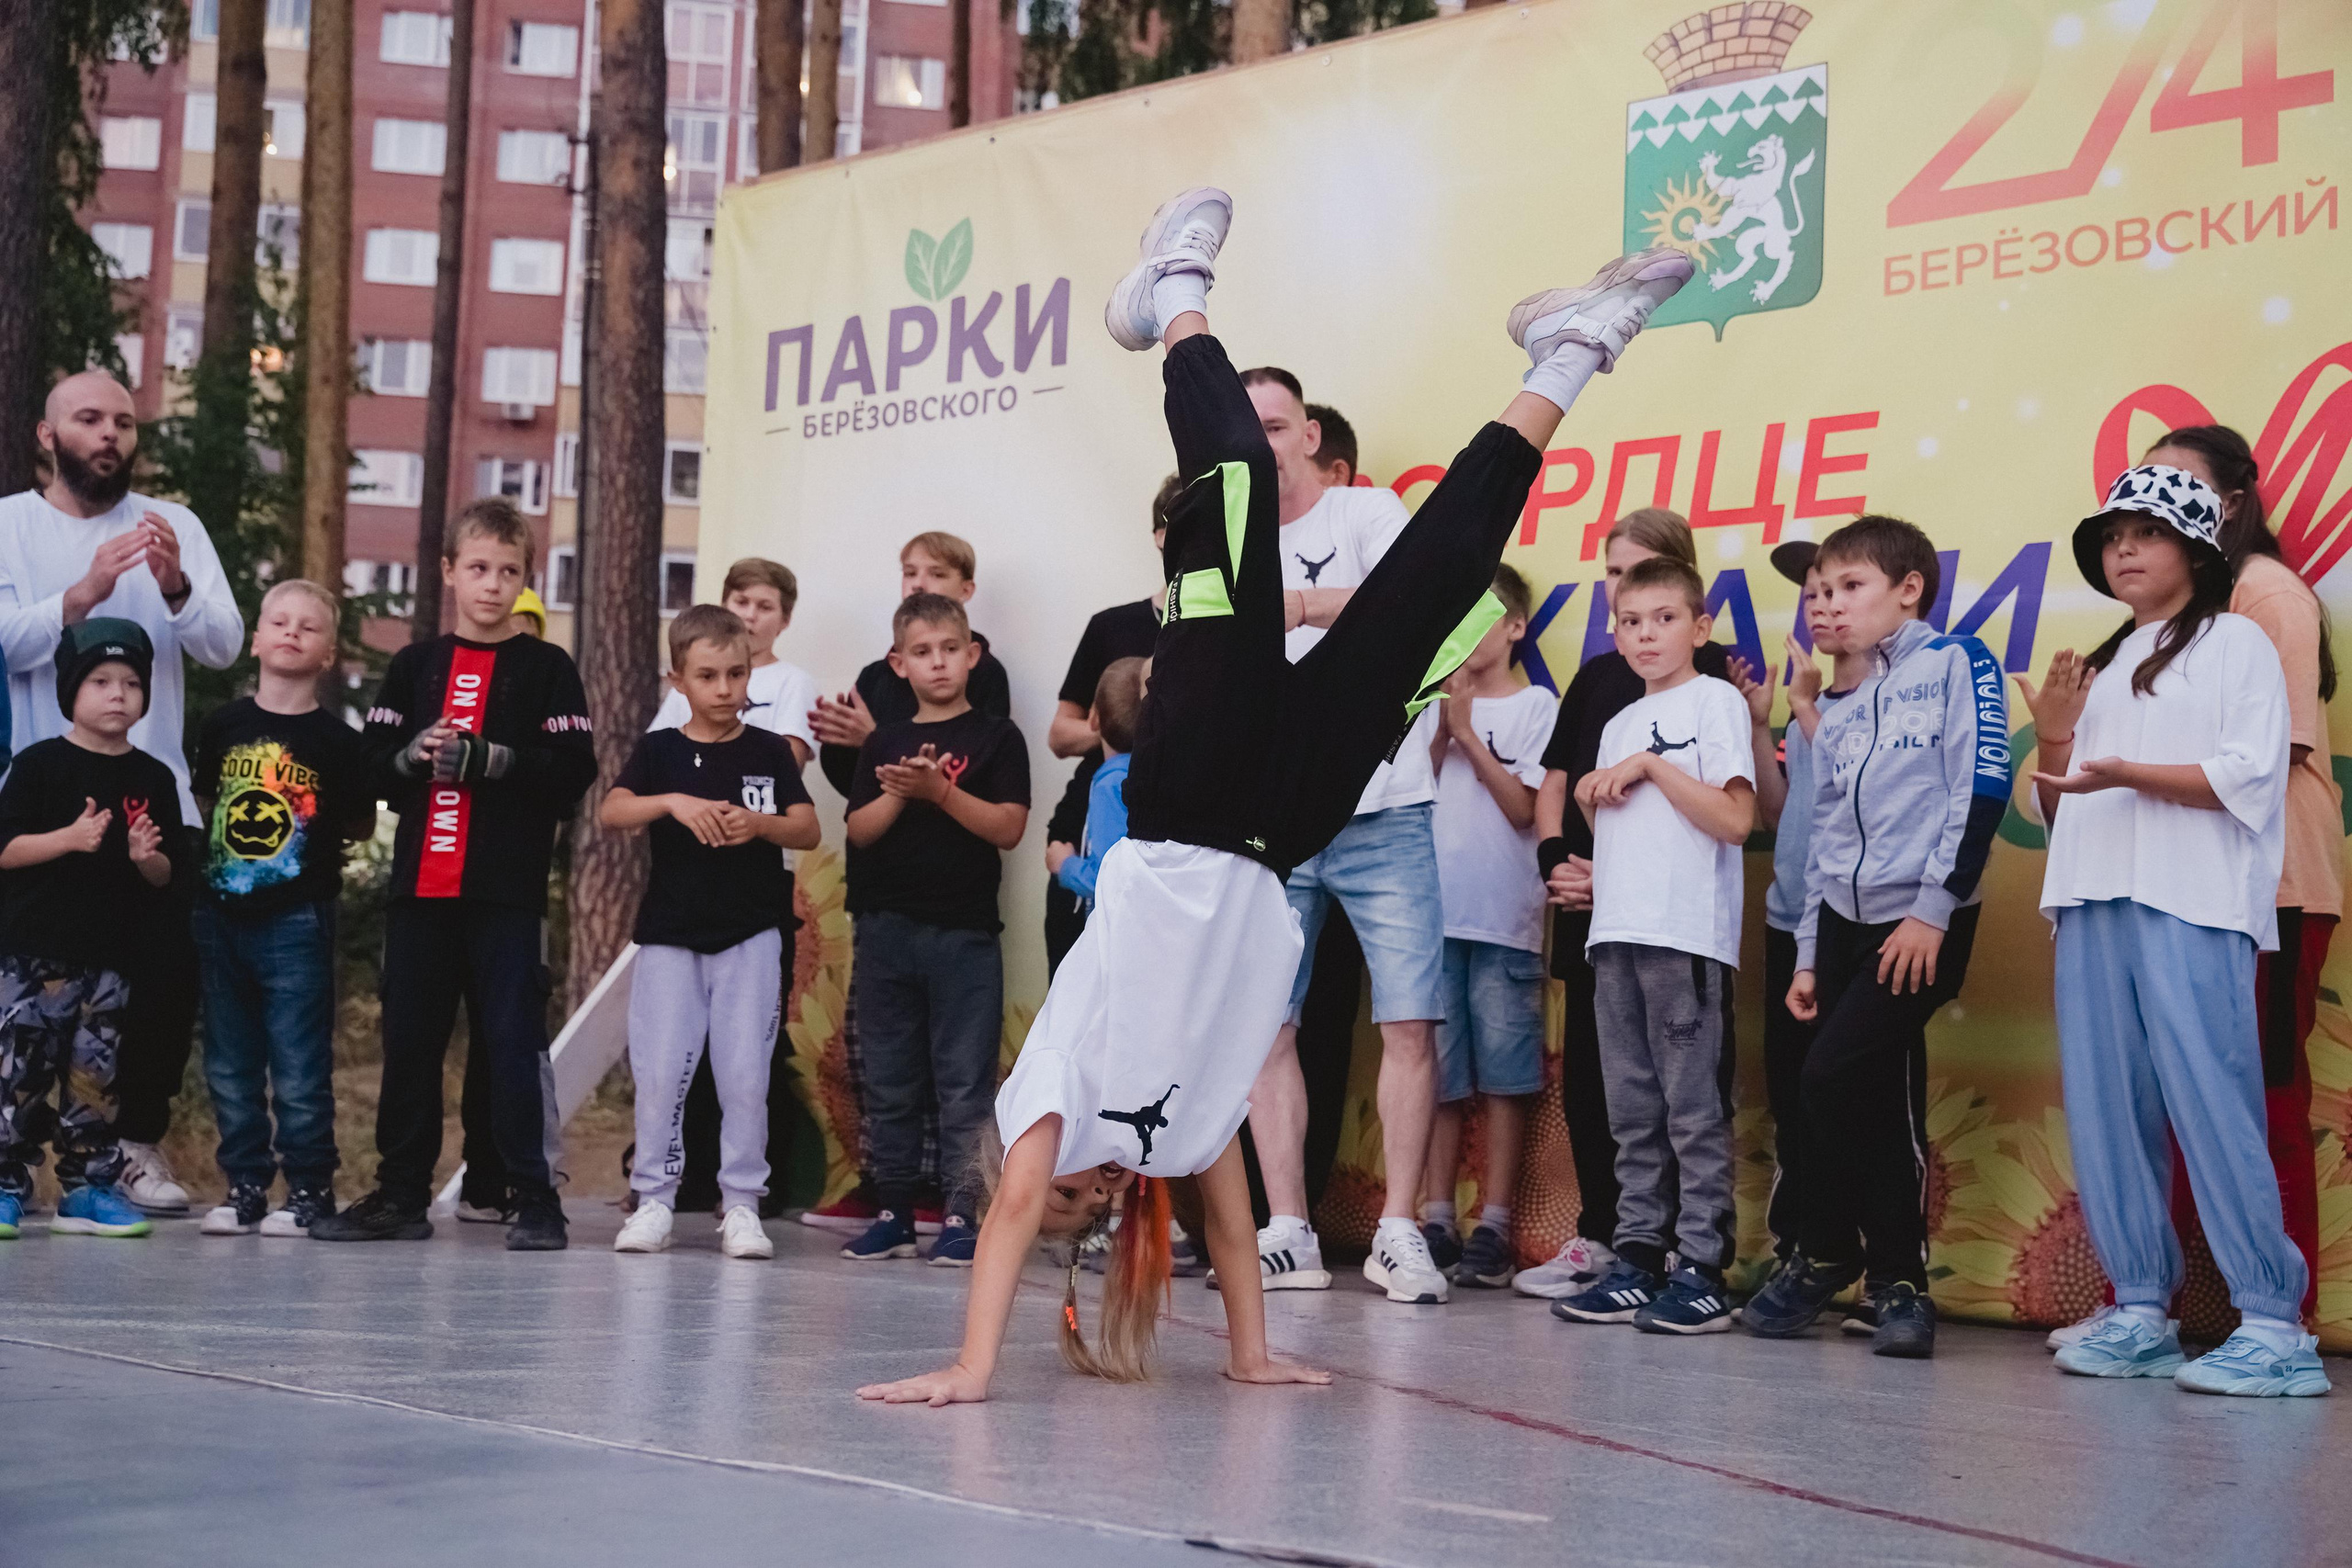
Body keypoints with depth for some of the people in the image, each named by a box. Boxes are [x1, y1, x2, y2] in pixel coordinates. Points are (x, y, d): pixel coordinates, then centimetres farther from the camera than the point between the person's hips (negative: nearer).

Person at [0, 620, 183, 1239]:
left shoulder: (153, 779, 7)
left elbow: (165, 877, 10)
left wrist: (146, 857, -11)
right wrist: (71, 838, -20)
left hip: (111, 955, 3)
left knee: (95, 1073, 8)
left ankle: (89, 1187, 15)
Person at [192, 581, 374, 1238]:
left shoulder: (336, 740, -4)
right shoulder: (225, 723, 6)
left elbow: (360, 825, 2)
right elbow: (203, 801, 17)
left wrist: (309, 838, -6)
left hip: (297, 920, -4)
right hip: (221, 913, 4)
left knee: (299, 1072, -2)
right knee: (229, 1068, 10)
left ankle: (309, 1190, 8)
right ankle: (244, 1186, 20)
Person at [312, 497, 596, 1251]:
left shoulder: (545, 667, 3)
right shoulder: (417, 664, 13)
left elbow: (573, 769, -6)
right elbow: (373, 759, 9)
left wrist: (484, 757, -16)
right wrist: (417, 752, -11)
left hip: (508, 891, -4)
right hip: (420, 885, 4)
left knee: (514, 1040, -5)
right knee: (407, 1040, 9)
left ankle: (534, 1199, 1)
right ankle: (401, 1195, 19)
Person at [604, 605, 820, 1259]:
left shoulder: (770, 751, 6)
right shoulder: (660, 750, 4)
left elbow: (808, 830, -1)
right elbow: (611, 811, -11)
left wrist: (759, 823, -20)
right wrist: (674, 801, -27)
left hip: (751, 935, 0)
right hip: (671, 934, 0)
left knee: (745, 1072, -1)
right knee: (659, 1071, -2)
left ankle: (741, 1204, 7)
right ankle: (653, 1200, 8)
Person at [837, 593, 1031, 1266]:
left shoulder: (996, 737, 2)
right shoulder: (885, 742, 12)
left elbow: (1009, 827, -8)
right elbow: (860, 829, 5)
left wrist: (941, 791, -16)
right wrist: (899, 793, -12)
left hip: (964, 932, -4)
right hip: (887, 927, 4)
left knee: (964, 1082, -3)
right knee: (889, 1082, 8)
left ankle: (962, 1215, 1)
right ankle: (893, 1214, 16)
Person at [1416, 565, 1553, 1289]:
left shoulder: (1534, 706, 3)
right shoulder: (1434, 702, 15)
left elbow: (1524, 808, -5)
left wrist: (1468, 732, -7)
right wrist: (1442, 728, -4)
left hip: (1505, 919, -4)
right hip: (1436, 910, 4)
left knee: (1503, 1074, -2)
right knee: (1438, 1073, 5)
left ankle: (1494, 1226, 1)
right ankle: (1435, 1218, 10)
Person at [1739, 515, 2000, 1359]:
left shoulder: (1956, 664, -2)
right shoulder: (1845, 713, 19)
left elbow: (1982, 788, -11)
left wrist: (1933, 909, -16)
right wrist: (1808, 954, 17)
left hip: (1921, 923, -6)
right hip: (1846, 923, 7)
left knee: (1834, 1074, -16)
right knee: (1878, 1102, 4)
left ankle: (1831, 1255, -2)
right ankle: (1895, 1281, 14)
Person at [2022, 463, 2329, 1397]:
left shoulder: (2236, 644, 4)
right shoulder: (2102, 668, 24)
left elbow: (2250, 779, -8)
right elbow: (2058, 808, 24)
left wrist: (2125, 775, -18)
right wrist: (2053, 740, 4)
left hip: (2194, 909, -7)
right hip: (2093, 904, 7)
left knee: (2211, 1106, -13)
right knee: (2105, 1113, 2)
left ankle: (2274, 1326, -12)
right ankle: (2140, 1312, 9)